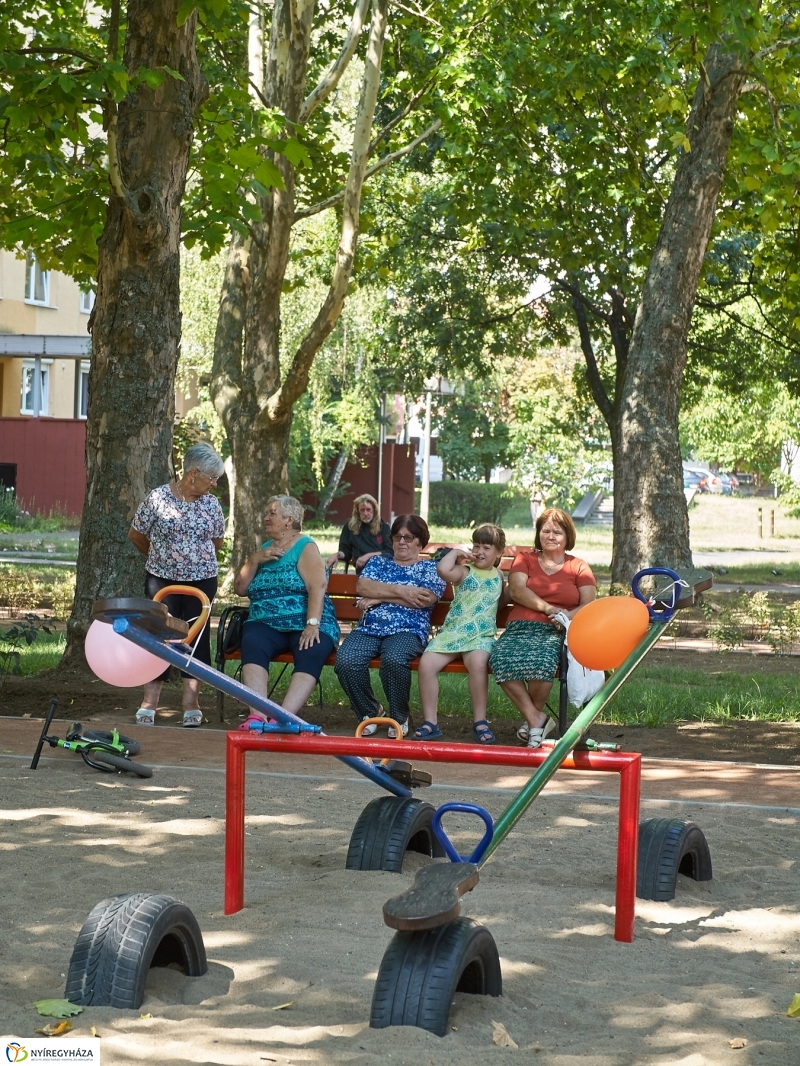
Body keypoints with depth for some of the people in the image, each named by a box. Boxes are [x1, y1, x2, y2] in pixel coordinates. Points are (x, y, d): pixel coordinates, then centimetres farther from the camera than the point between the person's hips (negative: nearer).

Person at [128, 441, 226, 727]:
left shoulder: (211, 504, 0)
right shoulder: (158, 498, -9)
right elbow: (136, 535, 3)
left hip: (201, 580, 2)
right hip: (162, 579, -2)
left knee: (196, 637, 4)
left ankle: (191, 703, 10)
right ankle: (149, 702, 6)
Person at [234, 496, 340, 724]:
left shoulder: (305, 547, 3)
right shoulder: (264, 548, 21)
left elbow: (317, 587, -12)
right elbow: (240, 588, 17)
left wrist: (312, 625, -26)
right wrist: (254, 560, 1)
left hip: (304, 624, -4)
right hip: (266, 624, 4)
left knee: (311, 654, -36)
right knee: (252, 644, -31)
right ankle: (257, 715, -46)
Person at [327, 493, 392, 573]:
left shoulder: (383, 526, 16)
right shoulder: (350, 526, 17)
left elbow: (389, 552, 6)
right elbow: (345, 551, 19)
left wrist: (369, 556, -9)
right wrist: (337, 555, -5)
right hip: (363, 569, 0)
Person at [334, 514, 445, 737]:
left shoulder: (430, 568, 14)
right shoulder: (378, 562, 23)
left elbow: (426, 599, -6)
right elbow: (362, 586, 3)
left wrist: (379, 597, -3)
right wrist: (400, 590, -8)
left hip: (407, 630, -3)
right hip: (369, 628, 3)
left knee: (394, 659, -39)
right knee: (345, 661, -29)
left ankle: (400, 718, -12)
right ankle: (369, 712, -3)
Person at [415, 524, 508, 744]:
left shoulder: (498, 575, 19)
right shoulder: (464, 571, 6)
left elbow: (503, 600, 33)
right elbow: (443, 570, -16)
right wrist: (456, 552, -2)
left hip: (481, 635, 0)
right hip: (451, 632, 0)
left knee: (477, 662, -35)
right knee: (426, 663, -24)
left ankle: (480, 721, -23)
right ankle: (430, 722, -14)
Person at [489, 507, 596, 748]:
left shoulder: (579, 567, 19)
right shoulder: (525, 559, 22)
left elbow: (589, 605, 7)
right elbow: (516, 590, 2)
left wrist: (567, 616, -16)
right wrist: (548, 608, -12)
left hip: (555, 633, -2)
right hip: (519, 629, 2)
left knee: (541, 660, -38)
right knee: (501, 659, -34)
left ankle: (533, 715, -11)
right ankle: (537, 719, -24)